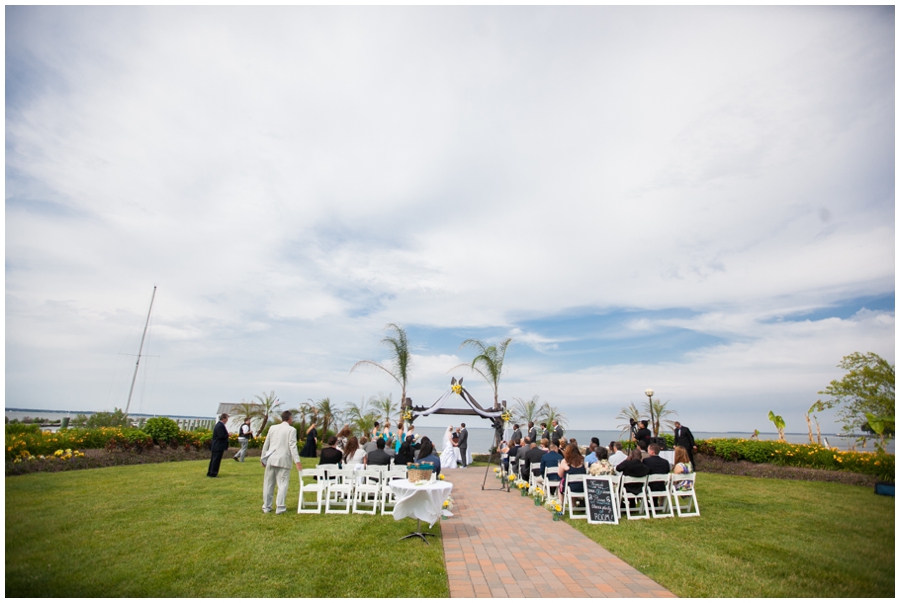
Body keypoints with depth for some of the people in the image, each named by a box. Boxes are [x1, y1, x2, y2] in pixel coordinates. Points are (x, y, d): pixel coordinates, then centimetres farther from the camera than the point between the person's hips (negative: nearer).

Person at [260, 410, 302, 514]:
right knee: (282, 484, 1)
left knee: (268, 483, 13)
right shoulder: (291, 430, -5)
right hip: (283, 460, -5)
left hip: (271, 459, 5)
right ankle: (279, 508, 0)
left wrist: (263, 458, 23)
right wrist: (297, 461, -14)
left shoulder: (272, 428, 9)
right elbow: (292, 446, -12)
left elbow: (266, 444, 13)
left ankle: (266, 507, 20)